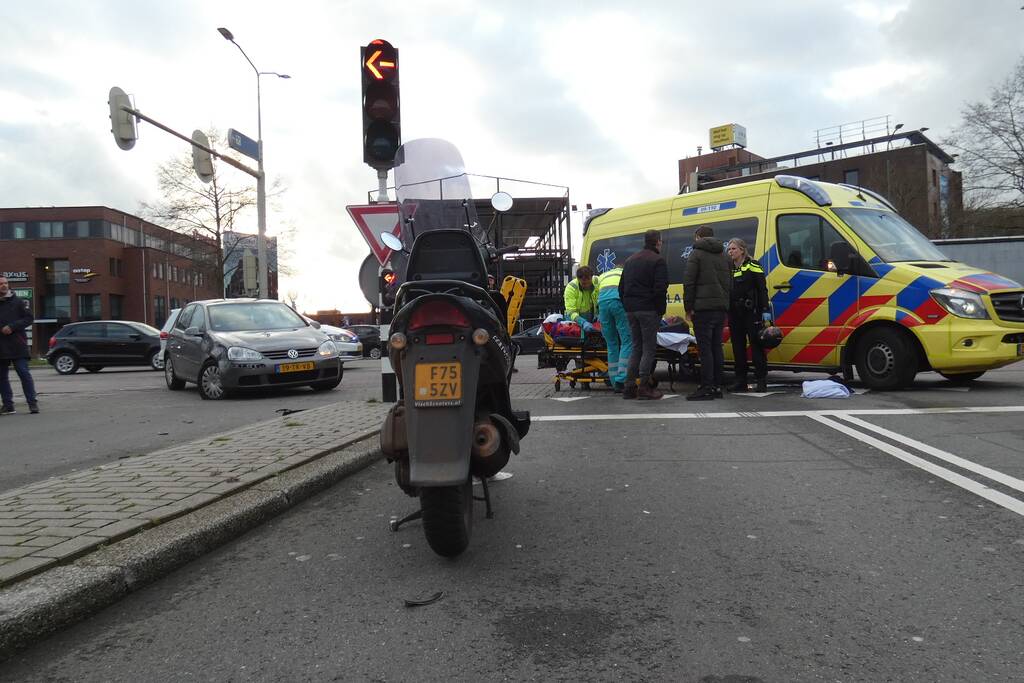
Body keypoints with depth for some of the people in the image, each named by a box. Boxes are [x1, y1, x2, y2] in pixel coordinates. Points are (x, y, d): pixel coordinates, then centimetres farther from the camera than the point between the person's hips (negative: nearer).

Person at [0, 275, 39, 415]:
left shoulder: (19, 301, 4)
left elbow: (29, 318, -1)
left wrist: (12, 327, -12)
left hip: (17, 345, -4)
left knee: (24, 373, -6)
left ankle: (32, 403, -3)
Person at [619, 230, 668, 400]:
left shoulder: (630, 260, 18)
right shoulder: (657, 261, -6)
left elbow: (621, 287, 19)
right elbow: (660, 288, -16)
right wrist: (660, 309, -7)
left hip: (631, 309, 7)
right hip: (648, 310, -7)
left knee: (636, 347, 12)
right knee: (649, 347, -3)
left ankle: (629, 387, 8)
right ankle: (644, 387, -7)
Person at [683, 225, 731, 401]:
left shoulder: (696, 254, -2)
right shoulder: (722, 256, 21)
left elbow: (688, 282, -10)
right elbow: (729, 283, 24)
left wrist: (688, 307, -6)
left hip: (703, 308, -7)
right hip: (721, 308, 7)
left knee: (705, 348, -8)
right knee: (716, 347, 11)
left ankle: (707, 388, -9)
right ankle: (717, 386, 13)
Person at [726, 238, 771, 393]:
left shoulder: (753, 266, -2)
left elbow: (762, 290, -7)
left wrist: (765, 311, -14)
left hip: (751, 313, -6)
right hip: (734, 315, 6)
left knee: (756, 346, -3)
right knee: (738, 347, 8)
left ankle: (761, 381, 2)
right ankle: (740, 381, 14)